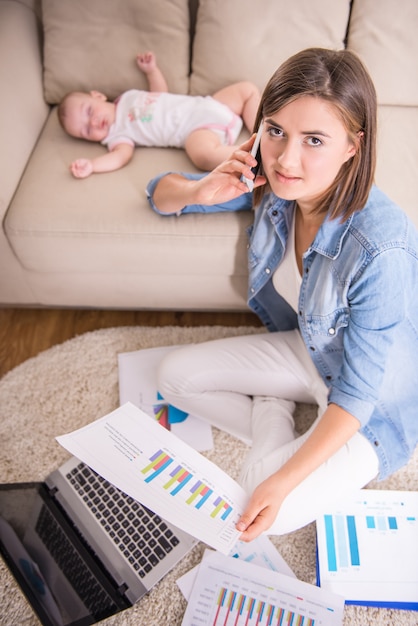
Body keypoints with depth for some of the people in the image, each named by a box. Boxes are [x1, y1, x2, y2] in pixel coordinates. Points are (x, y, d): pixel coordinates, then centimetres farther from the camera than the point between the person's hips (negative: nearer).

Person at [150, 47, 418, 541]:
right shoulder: (274, 186, -18)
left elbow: (357, 394, -27)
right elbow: (163, 193, -4)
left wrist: (282, 481, -29)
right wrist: (202, 192, -27)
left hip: (376, 397, -5)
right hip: (307, 349, 6)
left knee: (270, 512, -23)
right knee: (174, 375, -3)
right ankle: (270, 416, 8)